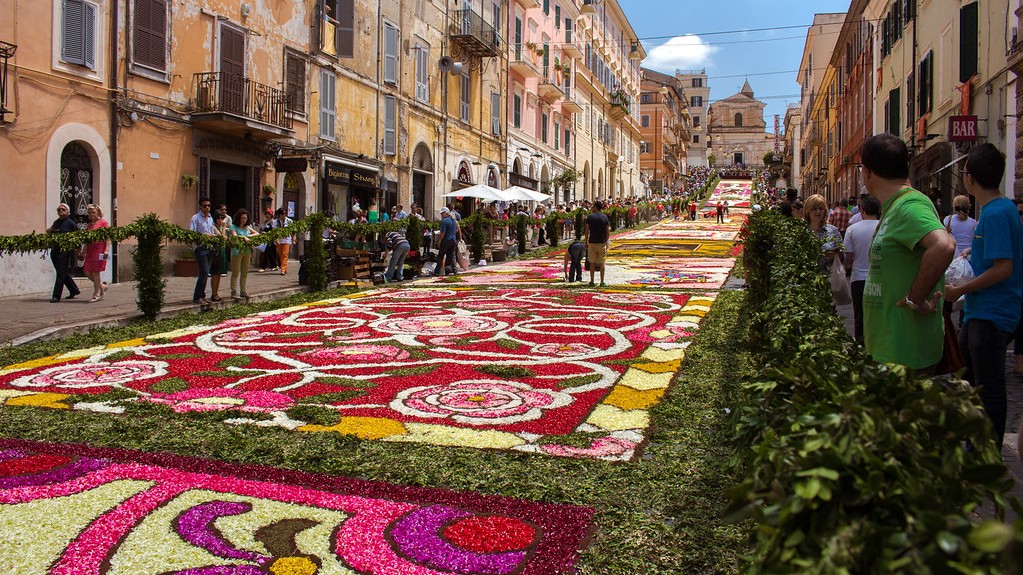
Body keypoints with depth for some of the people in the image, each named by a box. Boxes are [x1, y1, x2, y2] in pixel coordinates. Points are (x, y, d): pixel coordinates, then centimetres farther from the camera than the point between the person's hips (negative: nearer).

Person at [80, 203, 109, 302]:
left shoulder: (103, 223, -2)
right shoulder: (89, 224, 19)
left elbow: (108, 238, -8)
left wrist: (106, 250, -18)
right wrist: (83, 252, 21)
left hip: (99, 251, -7)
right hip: (90, 251, 7)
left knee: (95, 272, -6)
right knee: (87, 272, 3)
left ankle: (96, 295, 4)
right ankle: (102, 286, 21)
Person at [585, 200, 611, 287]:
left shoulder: (590, 217, -6)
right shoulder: (605, 217, -1)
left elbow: (587, 231, -5)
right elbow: (607, 231, 1)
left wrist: (586, 242, 3)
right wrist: (607, 241, 11)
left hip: (592, 243, -1)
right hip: (602, 243, 1)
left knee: (592, 263, 8)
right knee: (601, 263, 7)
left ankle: (592, 281, 10)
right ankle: (602, 282, 7)